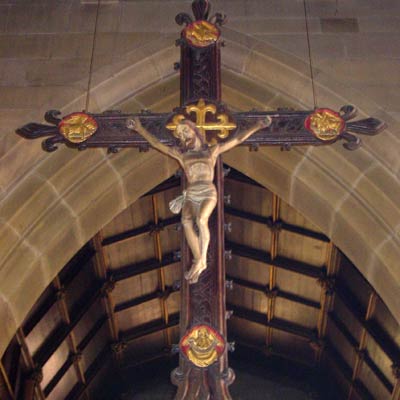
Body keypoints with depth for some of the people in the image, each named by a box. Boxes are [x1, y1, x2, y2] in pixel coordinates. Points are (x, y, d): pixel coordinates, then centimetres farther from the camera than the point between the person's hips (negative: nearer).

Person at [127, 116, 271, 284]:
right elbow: (156, 143, 17)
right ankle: (198, 261, -24)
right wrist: (140, 129, 10)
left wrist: (256, 126, 6)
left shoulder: (212, 150, 17)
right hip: (191, 195, 2)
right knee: (187, 222, -28)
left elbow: (237, 139, 13)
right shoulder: (181, 154, 20)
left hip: (208, 193, -2)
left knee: (201, 219, -32)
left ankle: (201, 260, -24)